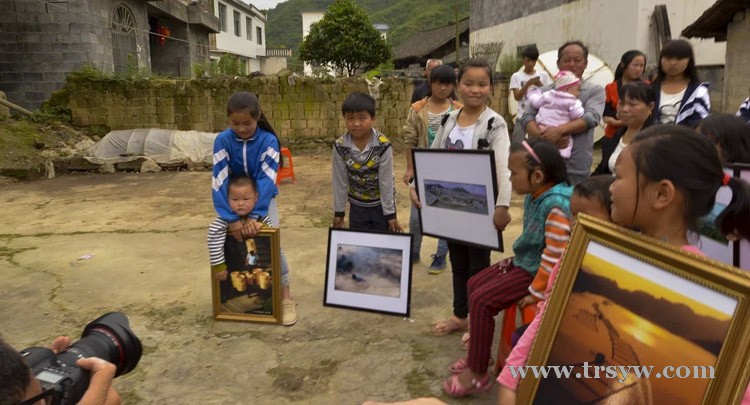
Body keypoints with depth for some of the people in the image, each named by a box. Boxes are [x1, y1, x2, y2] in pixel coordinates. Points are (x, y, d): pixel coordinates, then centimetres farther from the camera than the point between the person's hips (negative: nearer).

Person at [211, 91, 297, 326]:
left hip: (263, 198, -2)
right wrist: (231, 218, -33)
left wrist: (255, 215, -37)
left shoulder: (268, 141, -23)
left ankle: (286, 298, -4)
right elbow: (219, 181, -25)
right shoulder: (223, 141, -20)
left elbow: (266, 181, -28)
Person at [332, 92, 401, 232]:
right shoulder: (340, 146, -15)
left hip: (381, 203, -2)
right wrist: (338, 211, 0)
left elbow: (386, 181, -15)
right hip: (357, 205, 2)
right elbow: (339, 181, -6)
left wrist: (391, 214, -10)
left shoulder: (383, 145, -22)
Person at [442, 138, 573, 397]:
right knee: (475, 284, 12)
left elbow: (554, 256, -29)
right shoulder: (534, 196, 2)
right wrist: (516, 259, 18)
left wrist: (535, 292, -23)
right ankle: (478, 352, 24)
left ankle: (478, 374, -3)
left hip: (536, 271, -10)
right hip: (524, 262, 10)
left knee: (481, 300, -16)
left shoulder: (556, 205, -29)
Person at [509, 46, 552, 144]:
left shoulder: (543, 75, 6)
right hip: (523, 116, -1)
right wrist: (528, 84, -18)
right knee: (516, 143, -3)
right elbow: (517, 97, -7)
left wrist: (540, 85, -13)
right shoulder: (516, 76, 2)